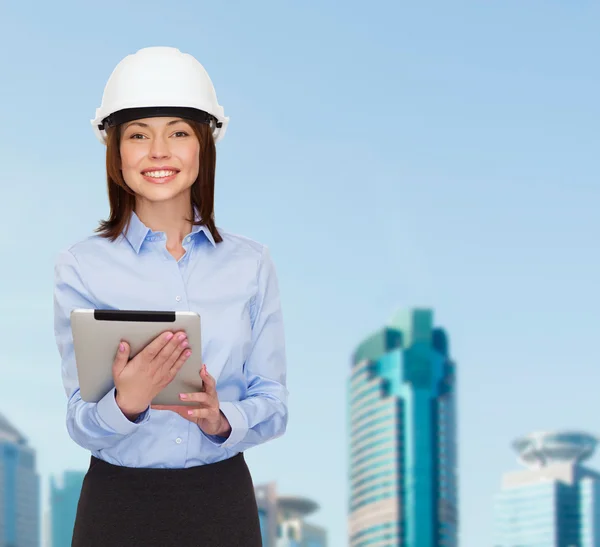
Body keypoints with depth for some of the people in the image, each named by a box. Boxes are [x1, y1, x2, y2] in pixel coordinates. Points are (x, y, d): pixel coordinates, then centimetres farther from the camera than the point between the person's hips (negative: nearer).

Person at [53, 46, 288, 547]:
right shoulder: (81, 267, -4)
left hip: (223, 501, 2)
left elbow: (274, 406, 2)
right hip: (118, 502, -1)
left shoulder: (250, 264, 2)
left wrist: (223, 420, -17)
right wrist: (126, 403, -27)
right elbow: (81, 426, -7)